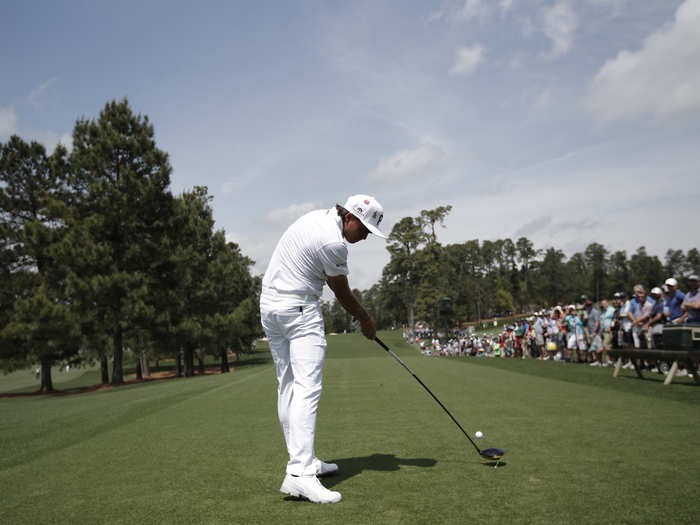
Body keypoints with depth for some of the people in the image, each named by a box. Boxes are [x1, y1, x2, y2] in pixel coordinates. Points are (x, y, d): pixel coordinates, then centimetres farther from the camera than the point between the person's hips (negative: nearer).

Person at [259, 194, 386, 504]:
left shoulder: (318, 217, 12)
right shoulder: (333, 243, -18)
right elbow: (342, 292, -5)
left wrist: (356, 310, 16)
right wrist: (365, 319, 10)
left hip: (269, 305, 10)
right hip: (299, 309, -10)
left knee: (287, 387, 10)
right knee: (307, 388, -15)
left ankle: (301, 460, 18)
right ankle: (300, 473, -22)